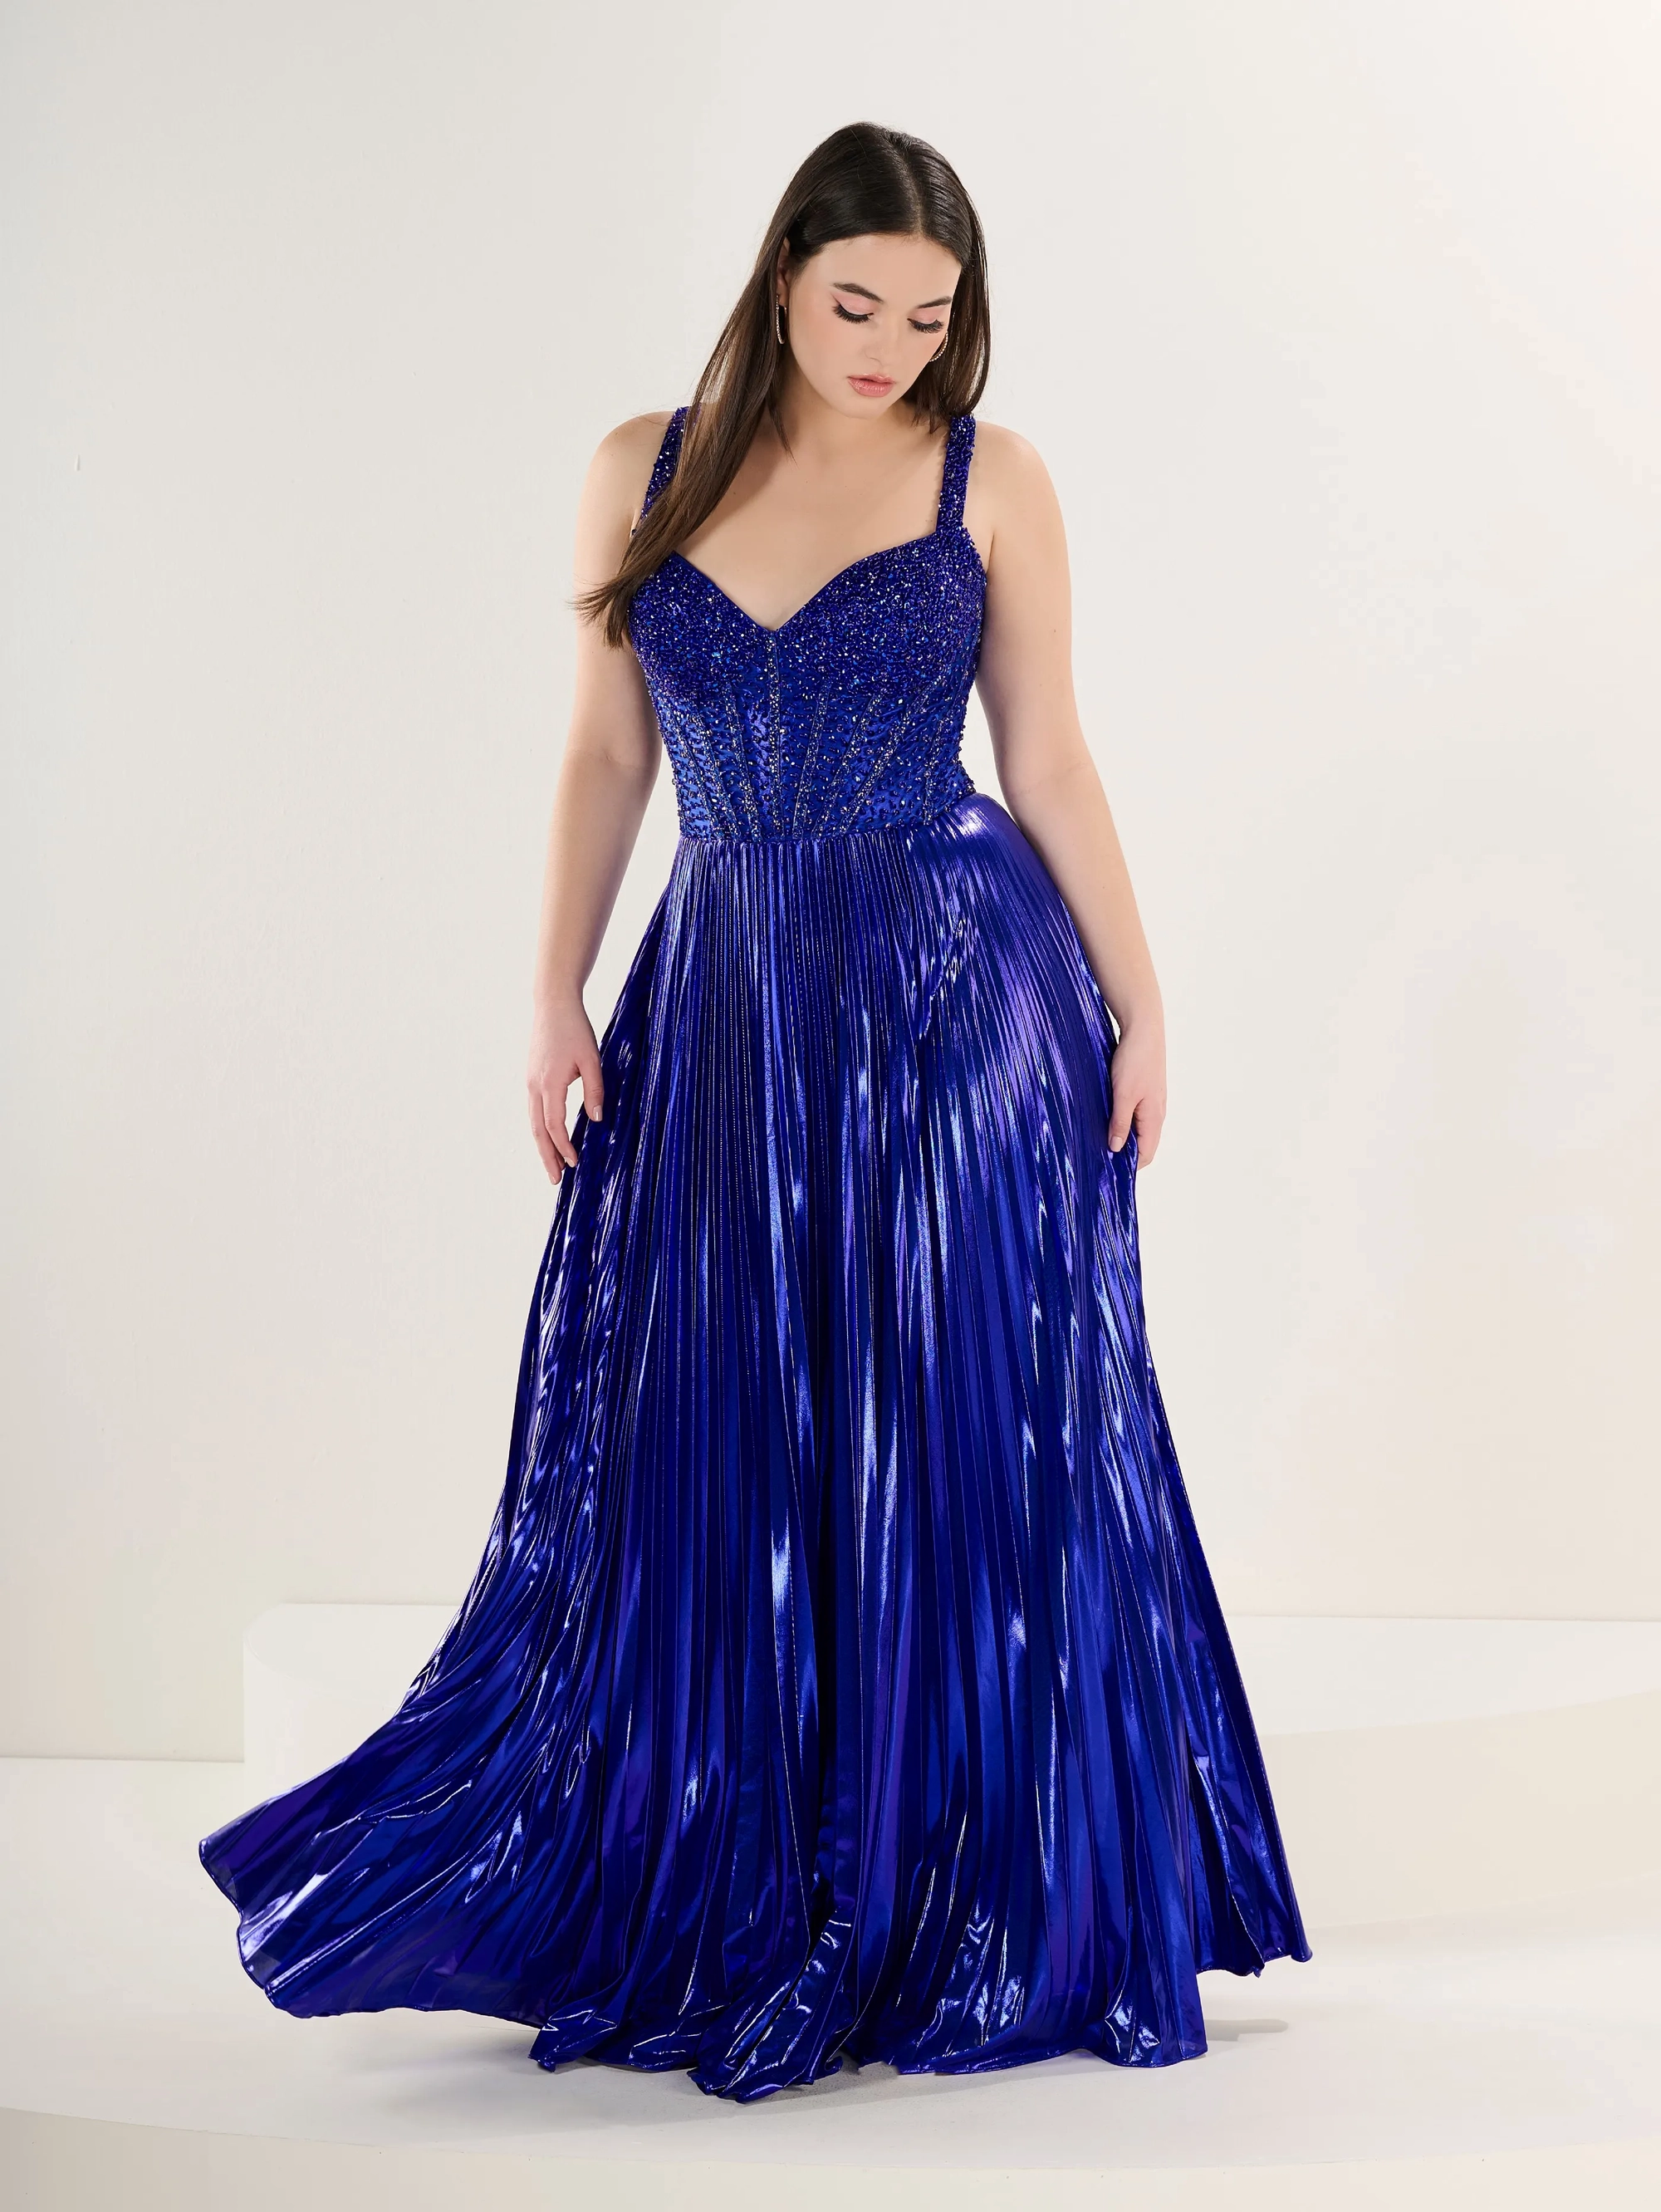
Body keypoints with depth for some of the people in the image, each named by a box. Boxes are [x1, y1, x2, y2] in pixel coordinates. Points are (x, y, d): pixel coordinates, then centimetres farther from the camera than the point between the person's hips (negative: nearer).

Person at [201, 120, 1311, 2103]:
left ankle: (978, 1917, 17)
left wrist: (1136, 1001, 0)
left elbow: (1048, 762, 4)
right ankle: (720, 1907, 22)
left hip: (963, 993, -2)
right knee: (707, 1461, 6)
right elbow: (605, 752, 8)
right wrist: (557, 990, 1)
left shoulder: (992, 481, 2)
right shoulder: (643, 470, 7)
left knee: (957, 1456, 2)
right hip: (724, 1005, 2)